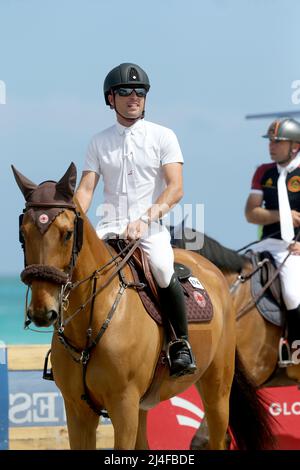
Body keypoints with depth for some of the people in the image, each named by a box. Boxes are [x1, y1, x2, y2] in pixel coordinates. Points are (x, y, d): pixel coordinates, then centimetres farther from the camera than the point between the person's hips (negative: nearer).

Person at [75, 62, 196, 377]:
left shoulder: (163, 137, 4)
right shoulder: (99, 142, 12)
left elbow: (175, 188, -7)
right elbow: (85, 189, 5)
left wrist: (145, 219, -22)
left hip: (151, 228, -3)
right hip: (110, 227, 3)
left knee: (163, 270, -31)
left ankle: (181, 343, -10)